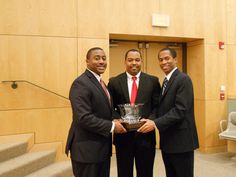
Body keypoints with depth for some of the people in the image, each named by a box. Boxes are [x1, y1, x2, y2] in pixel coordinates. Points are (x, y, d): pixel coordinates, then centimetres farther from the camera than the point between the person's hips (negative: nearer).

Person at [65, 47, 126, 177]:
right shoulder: (81, 83, -17)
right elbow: (84, 118, -26)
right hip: (87, 149, -9)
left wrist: (115, 120, 2)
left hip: (102, 148, 9)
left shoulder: (99, 82, 13)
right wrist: (112, 126, -18)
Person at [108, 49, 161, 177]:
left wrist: (150, 120, -15)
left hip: (145, 134, 0)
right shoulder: (114, 82, 4)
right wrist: (118, 119, -15)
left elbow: (157, 106, 2)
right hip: (123, 135, 0)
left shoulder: (153, 81, 4)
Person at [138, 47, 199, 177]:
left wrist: (156, 123, -26)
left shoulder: (183, 79, -13)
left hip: (181, 140, -8)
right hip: (167, 141, 9)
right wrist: (151, 120, 1)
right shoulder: (167, 81, 15)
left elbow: (180, 110, -22)